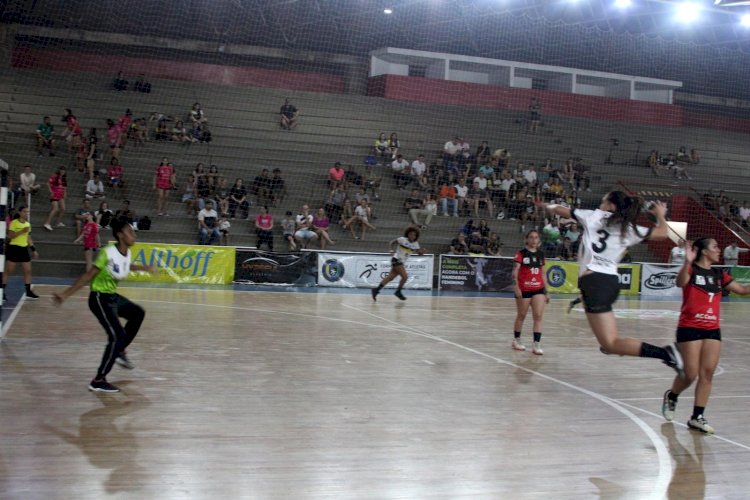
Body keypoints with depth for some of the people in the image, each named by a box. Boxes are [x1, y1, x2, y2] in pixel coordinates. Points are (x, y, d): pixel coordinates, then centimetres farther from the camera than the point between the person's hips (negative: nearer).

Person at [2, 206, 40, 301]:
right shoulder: (14, 223, -9)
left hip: (24, 249, 6)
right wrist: (21, 231, -25)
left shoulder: (28, 224, 10)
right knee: (8, 271, -2)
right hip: (14, 248, -6)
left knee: (28, 271, 6)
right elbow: (10, 236, -17)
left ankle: (28, 292, 13)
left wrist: (34, 250, 14)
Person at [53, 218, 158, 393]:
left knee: (138, 313, 25)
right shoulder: (108, 253, -24)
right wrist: (65, 294, -25)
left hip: (113, 296, 9)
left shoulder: (127, 253, 0)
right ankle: (98, 381, -8)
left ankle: (120, 352, 34)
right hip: (100, 298, -9)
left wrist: (144, 268, 34)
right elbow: (88, 276, -22)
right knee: (117, 336, -15)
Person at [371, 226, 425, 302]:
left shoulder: (415, 244, 5)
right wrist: (391, 250, -18)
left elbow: (419, 252, 3)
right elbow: (392, 242, -2)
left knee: (390, 278, 3)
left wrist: (422, 251, -19)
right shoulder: (402, 239, -9)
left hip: (402, 262, 6)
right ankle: (398, 292, 2)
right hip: (396, 260, -6)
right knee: (405, 276, -15)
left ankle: (377, 289, 7)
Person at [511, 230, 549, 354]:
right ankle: (516, 340, 26)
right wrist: (516, 287, -23)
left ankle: (537, 344, -9)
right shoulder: (521, 253, -4)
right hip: (524, 289, -4)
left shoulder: (541, 254, 10)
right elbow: (515, 271, -11)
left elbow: (542, 274, 17)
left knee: (538, 316, -7)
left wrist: (546, 291, 16)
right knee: (521, 316, 9)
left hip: (538, 289, 4)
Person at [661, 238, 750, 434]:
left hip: (712, 330, 6)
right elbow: (680, 282, -29)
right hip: (690, 329, -5)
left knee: (707, 373, 1)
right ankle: (671, 396, 26)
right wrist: (687, 262, -46)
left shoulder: (719, 275, 11)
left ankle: (697, 417, 8)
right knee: (691, 374, -3)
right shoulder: (691, 270, -7)